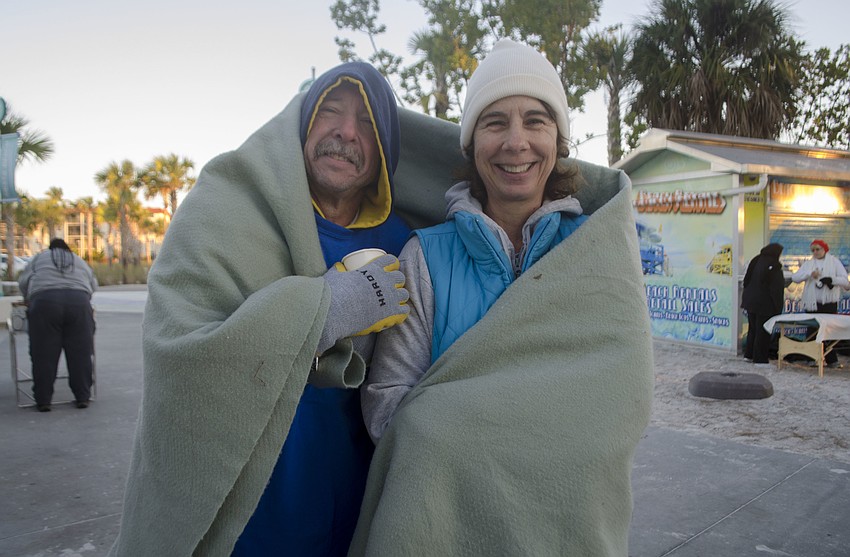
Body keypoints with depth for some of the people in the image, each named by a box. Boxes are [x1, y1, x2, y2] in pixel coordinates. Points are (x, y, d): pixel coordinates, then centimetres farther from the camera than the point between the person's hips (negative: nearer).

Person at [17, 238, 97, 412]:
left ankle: (43, 400, 6)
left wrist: (30, 300, 31)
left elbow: (23, 281, 15)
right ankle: (82, 397, 8)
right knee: (80, 353, 5)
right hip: (79, 302, 1)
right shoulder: (80, 261, 28)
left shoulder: (39, 258, 23)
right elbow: (93, 285, 25)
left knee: (44, 354, 3)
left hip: (44, 302, -1)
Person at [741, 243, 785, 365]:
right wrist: (778, 307, -13)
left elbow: (746, 280, 9)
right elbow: (776, 288, -17)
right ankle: (760, 359, 4)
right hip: (765, 304, -7)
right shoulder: (772, 265, -17)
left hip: (751, 301, 8)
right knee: (762, 331, 0)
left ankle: (748, 354, 25)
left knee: (753, 329, 18)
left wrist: (748, 297, 16)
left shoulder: (756, 261, 5)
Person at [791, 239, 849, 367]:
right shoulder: (808, 263, 12)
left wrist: (831, 279, -20)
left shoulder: (834, 262, 6)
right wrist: (810, 274, -16)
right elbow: (794, 277, -1)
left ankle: (831, 359, 4)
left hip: (829, 303, -2)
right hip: (812, 303, 2)